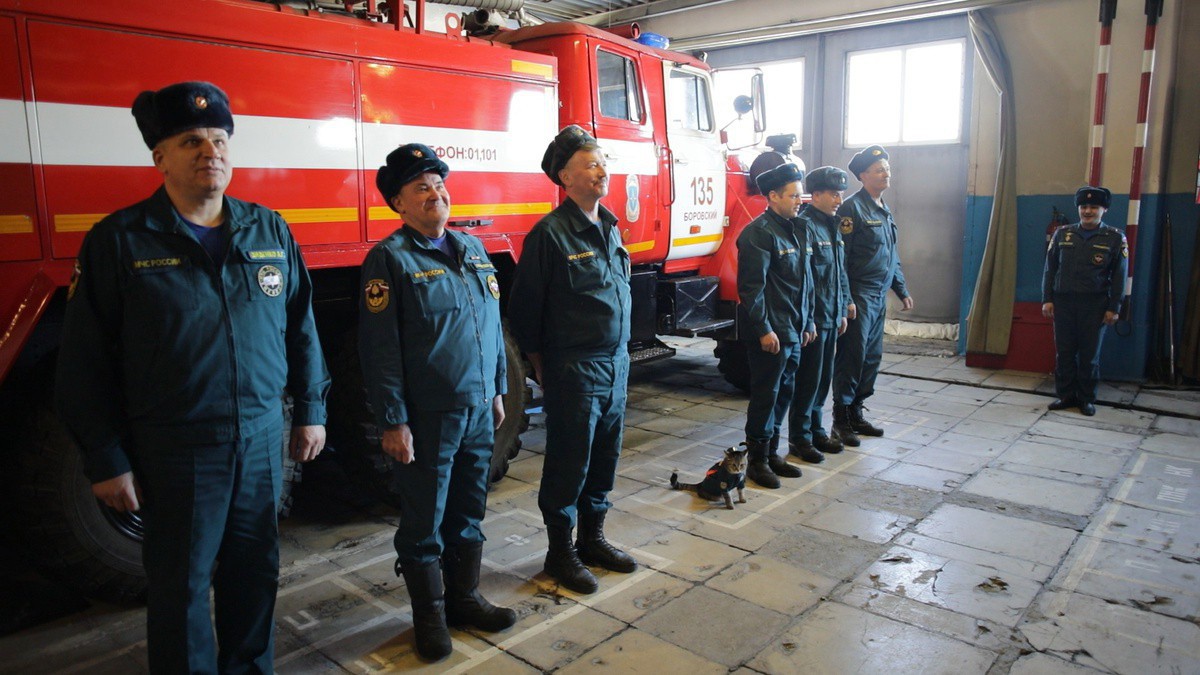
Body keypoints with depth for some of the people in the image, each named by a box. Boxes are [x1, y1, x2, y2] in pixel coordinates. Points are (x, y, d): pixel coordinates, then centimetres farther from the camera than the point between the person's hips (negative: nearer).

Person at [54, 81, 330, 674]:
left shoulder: (270, 231, 4)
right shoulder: (119, 241, -6)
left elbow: (300, 328, 9)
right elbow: (86, 363, -5)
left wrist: (310, 410, 8)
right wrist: (105, 461, -5)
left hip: (263, 438, 4)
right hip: (175, 448, -3)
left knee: (255, 571, 17)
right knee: (181, 586, 9)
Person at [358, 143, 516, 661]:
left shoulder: (472, 249, 11)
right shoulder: (390, 259, -9)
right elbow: (379, 346, -13)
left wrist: (498, 390, 16)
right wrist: (392, 420, -15)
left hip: (478, 410, 6)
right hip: (427, 418, -6)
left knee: (468, 515, 17)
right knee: (424, 525, 8)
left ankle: (464, 598, 35)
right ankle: (429, 615, 26)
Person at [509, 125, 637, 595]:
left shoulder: (609, 228, 10)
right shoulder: (550, 234, -13)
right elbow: (524, 309, -9)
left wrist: (621, 355, 16)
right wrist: (541, 366, -2)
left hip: (616, 365, 7)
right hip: (574, 372, -7)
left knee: (604, 459, 16)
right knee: (568, 464, 5)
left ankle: (592, 538, 34)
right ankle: (560, 552, 22)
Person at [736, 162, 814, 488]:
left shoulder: (797, 229, 14)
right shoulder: (759, 233, -14)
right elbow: (751, 286, -19)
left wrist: (807, 321, 18)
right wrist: (764, 329, -20)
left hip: (793, 330, 9)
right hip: (770, 332, -9)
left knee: (785, 392, 15)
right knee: (766, 394, -1)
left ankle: (772, 453, 28)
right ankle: (757, 460, 11)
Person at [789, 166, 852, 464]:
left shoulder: (832, 226, 15)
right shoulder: (805, 226, -15)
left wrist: (842, 311, 18)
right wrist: (807, 320, -21)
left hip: (831, 317, 9)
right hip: (813, 318, -9)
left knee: (823, 379, 16)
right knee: (808, 380, 0)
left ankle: (815, 430, 29)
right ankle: (799, 438, 11)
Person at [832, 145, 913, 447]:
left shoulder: (885, 211, 18)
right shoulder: (852, 208, -10)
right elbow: (840, 257, -16)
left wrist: (902, 291, 22)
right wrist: (845, 298, -20)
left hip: (879, 297, 9)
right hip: (858, 296, -9)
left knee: (872, 357, 11)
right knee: (852, 356, -6)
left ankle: (856, 413, 22)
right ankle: (841, 419, 2)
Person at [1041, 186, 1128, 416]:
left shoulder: (1115, 238, 1)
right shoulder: (1062, 234, 7)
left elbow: (1120, 276, 1)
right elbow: (1049, 268, 8)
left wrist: (1113, 308, -3)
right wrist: (1047, 299, 2)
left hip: (1095, 306, -2)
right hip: (1063, 302, 2)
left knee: (1090, 355, 5)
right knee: (1064, 352, 6)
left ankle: (1087, 399, 17)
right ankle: (1065, 395, 17)